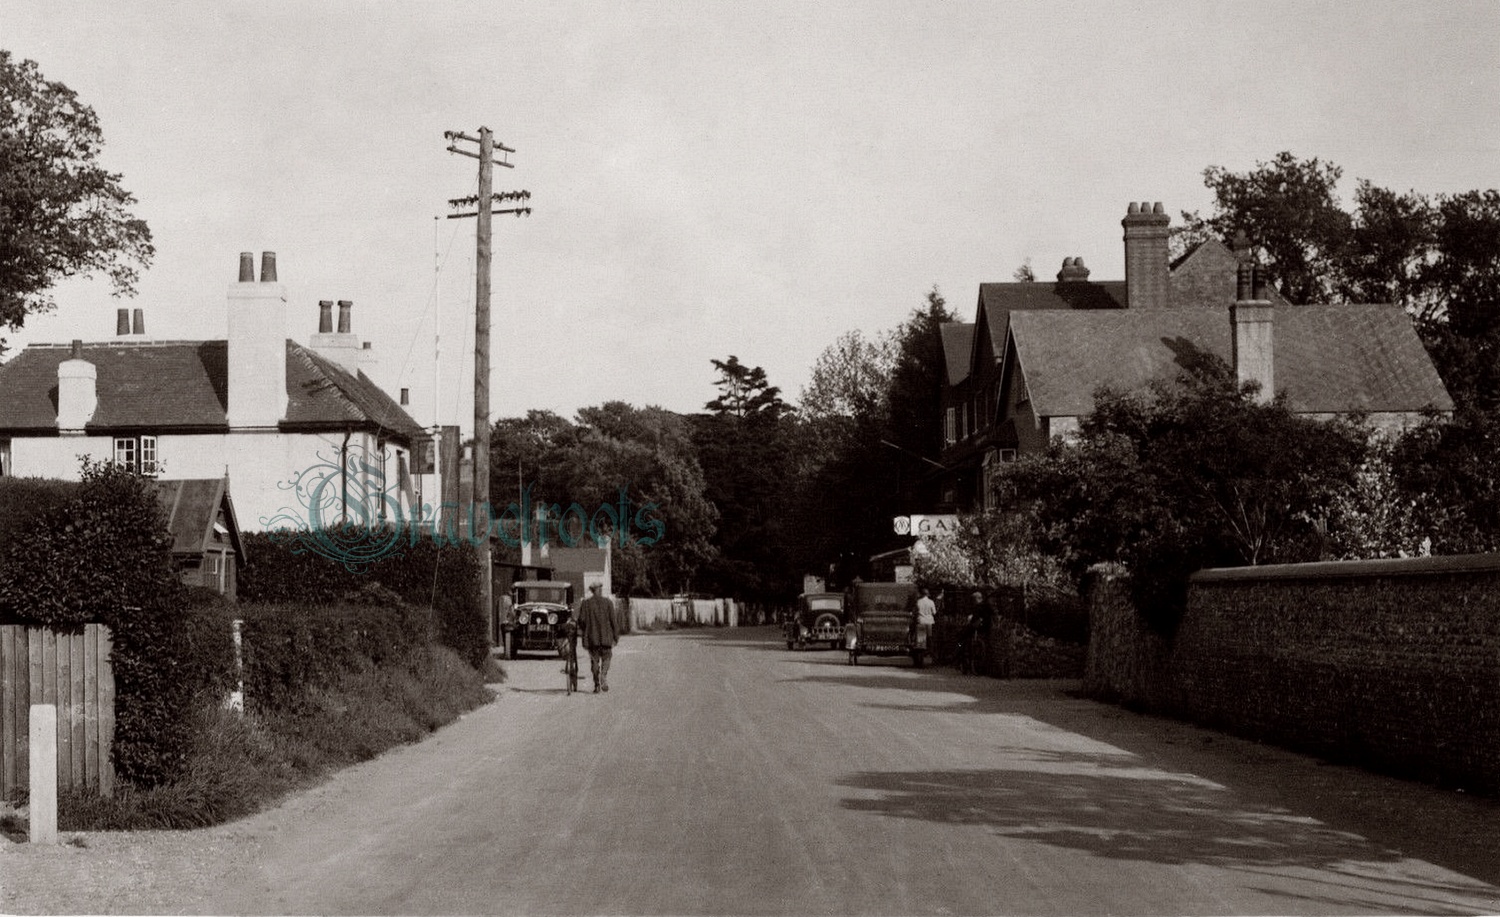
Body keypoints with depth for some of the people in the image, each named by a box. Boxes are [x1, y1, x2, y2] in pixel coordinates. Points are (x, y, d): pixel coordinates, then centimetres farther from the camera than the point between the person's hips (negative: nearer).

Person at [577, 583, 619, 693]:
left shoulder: (585, 603, 0)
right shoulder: (608, 602, -1)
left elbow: (581, 621, -5)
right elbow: (613, 620, -4)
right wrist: (616, 636, 3)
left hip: (591, 638, 1)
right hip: (606, 637, -1)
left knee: (594, 661, 9)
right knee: (606, 659, 10)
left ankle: (597, 685, 7)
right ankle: (604, 678, -15)